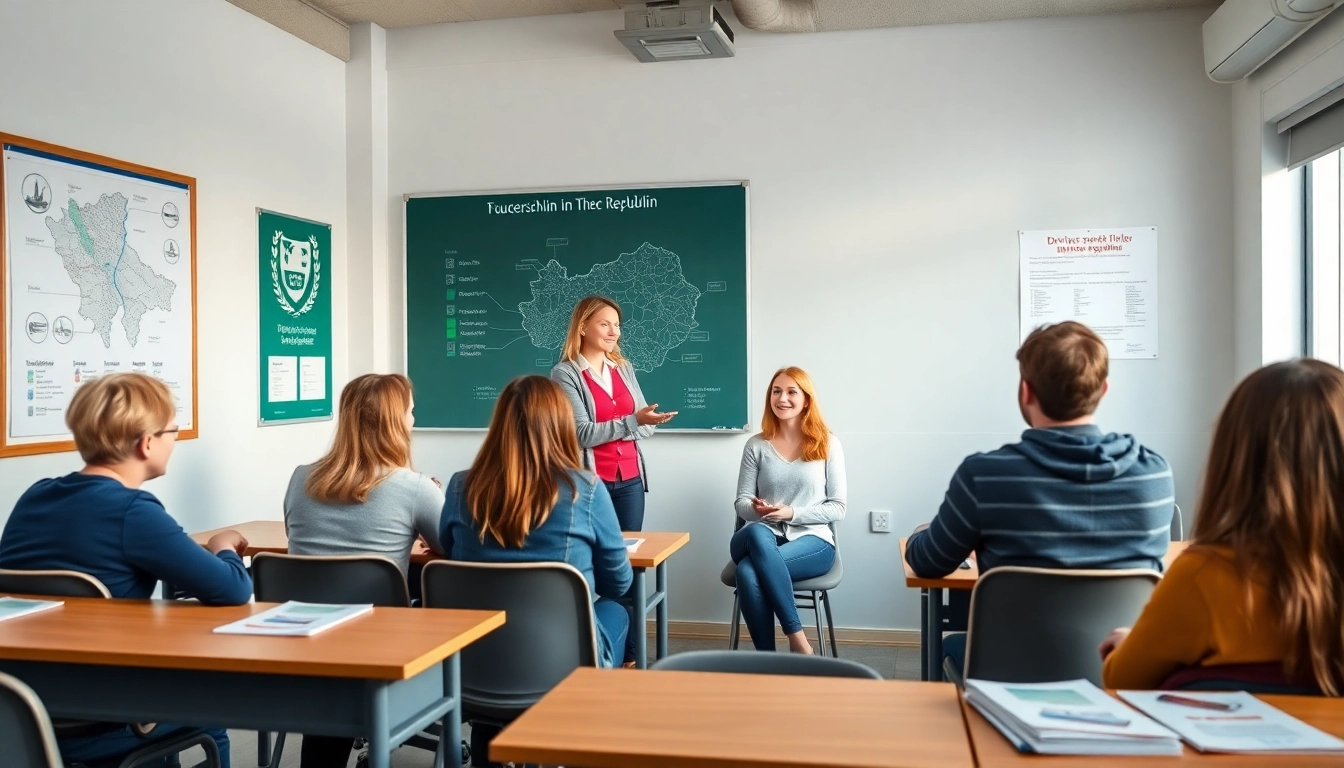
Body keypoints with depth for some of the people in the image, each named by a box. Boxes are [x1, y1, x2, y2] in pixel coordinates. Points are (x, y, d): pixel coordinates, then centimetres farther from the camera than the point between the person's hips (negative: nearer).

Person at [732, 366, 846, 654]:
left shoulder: (828, 444, 4)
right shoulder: (756, 445, 9)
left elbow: (837, 508, 2)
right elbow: (741, 502, 10)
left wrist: (793, 513, -12)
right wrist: (756, 510, -15)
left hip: (812, 540, -2)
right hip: (763, 538, 2)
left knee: (749, 570, -34)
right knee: (758, 533, -38)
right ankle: (797, 639, -32)